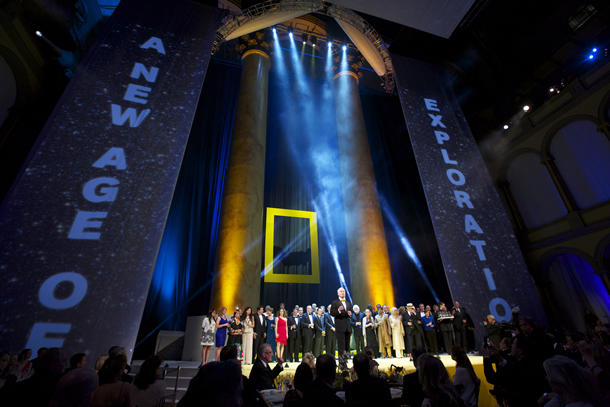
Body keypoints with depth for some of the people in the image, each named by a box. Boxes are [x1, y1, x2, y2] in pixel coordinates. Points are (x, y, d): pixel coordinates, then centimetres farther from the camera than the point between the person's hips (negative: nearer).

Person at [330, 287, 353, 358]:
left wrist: (350, 314, -2)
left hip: (348, 326, 6)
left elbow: (351, 312, 21)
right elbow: (332, 313, -8)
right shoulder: (334, 303, 0)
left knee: (347, 344, 11)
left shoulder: (348, 303, 19)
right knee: (341, 344, -7)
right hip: (340, 327, -6)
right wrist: (338, 310, -24)